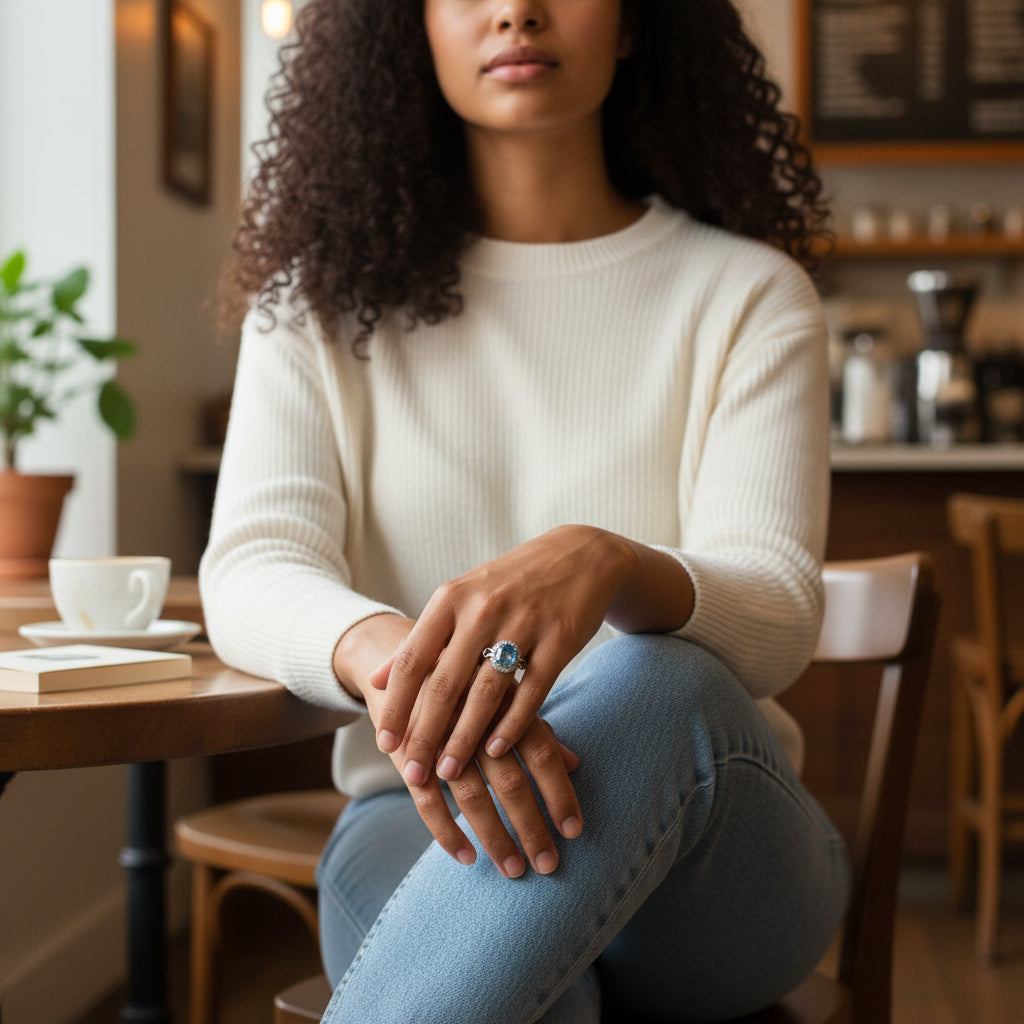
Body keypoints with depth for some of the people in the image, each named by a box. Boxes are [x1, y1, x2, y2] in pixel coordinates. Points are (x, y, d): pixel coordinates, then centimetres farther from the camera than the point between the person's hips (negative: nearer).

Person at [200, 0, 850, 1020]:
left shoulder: (746, 294, 3)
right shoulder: (324, 296, 8)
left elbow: (776, 619, -11)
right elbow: (247, 574, -7)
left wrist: (604, 564, -37)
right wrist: (393, 656, -33)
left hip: (705, 829, 2)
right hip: (413, 823, -1)